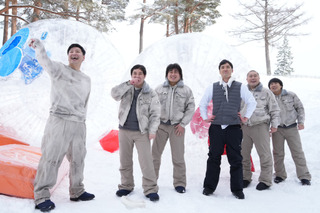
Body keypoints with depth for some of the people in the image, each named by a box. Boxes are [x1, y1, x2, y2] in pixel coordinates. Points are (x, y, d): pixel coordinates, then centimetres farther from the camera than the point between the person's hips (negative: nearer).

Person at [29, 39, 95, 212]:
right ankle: (41, 195, 2)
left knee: (78, 159, 11)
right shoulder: (59, 69, 3)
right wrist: (38, 46, -38)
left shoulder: (87, 80, 20)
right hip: (59, 120, -5)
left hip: (79, 124, 6)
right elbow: (45, 61, -19)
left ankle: (77, 191, 25)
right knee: (51, 157, -7)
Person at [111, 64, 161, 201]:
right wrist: (129, 84, -17)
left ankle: (150, 189, 3)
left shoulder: (151, 94, 1)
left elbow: (155, 114, -1)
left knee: (146, 161, -7)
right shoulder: (126, 89, 7)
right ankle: (126, 186, 26)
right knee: (125, 160, 11)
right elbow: (114, 94, -12)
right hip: (124, 130, 3)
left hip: (142, 132, -3)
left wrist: (152, 130, -10)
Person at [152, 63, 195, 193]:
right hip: (161, 125, 1)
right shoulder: (159, 89, 7)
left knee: (178, 157, 1)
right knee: (155, 154, 6)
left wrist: (183, 124, -4)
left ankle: (179, 183, 14)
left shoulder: (186, 90, 4)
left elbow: (190, 108, 3)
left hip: (177, 126, -1)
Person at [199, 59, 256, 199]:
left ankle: (237, 189, 16)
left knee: (235, 159, 4)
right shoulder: (212, 87, 9)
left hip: (234, 128, -1)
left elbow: (252, 102, 16)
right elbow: (202, 103, 21)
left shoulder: (240, 87, 6)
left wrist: (246, 117, 9)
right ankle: (209, 187, 18)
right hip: (216, 127, 1)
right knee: (213, 158, 6)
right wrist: (205, 117, 13)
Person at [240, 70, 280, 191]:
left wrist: (274, 124, 1)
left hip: (260, 126, -3)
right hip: (244, 127, 3)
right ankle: (245, 177, 20)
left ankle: (265, 180, 8)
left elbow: (274, 110, 8)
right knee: (243, 154, 7)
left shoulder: (266, 92, 7)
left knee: (264, 154, -2)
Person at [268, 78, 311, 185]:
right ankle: (280, 175, 22)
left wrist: (301, 121, -3)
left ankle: (304, 176, 9)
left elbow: (300, 108, 7)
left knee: (298, 152, 2)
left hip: (292, 127, 0)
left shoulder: (291, 95, -1)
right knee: (278, 153, 7)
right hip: (277, 129, 1)